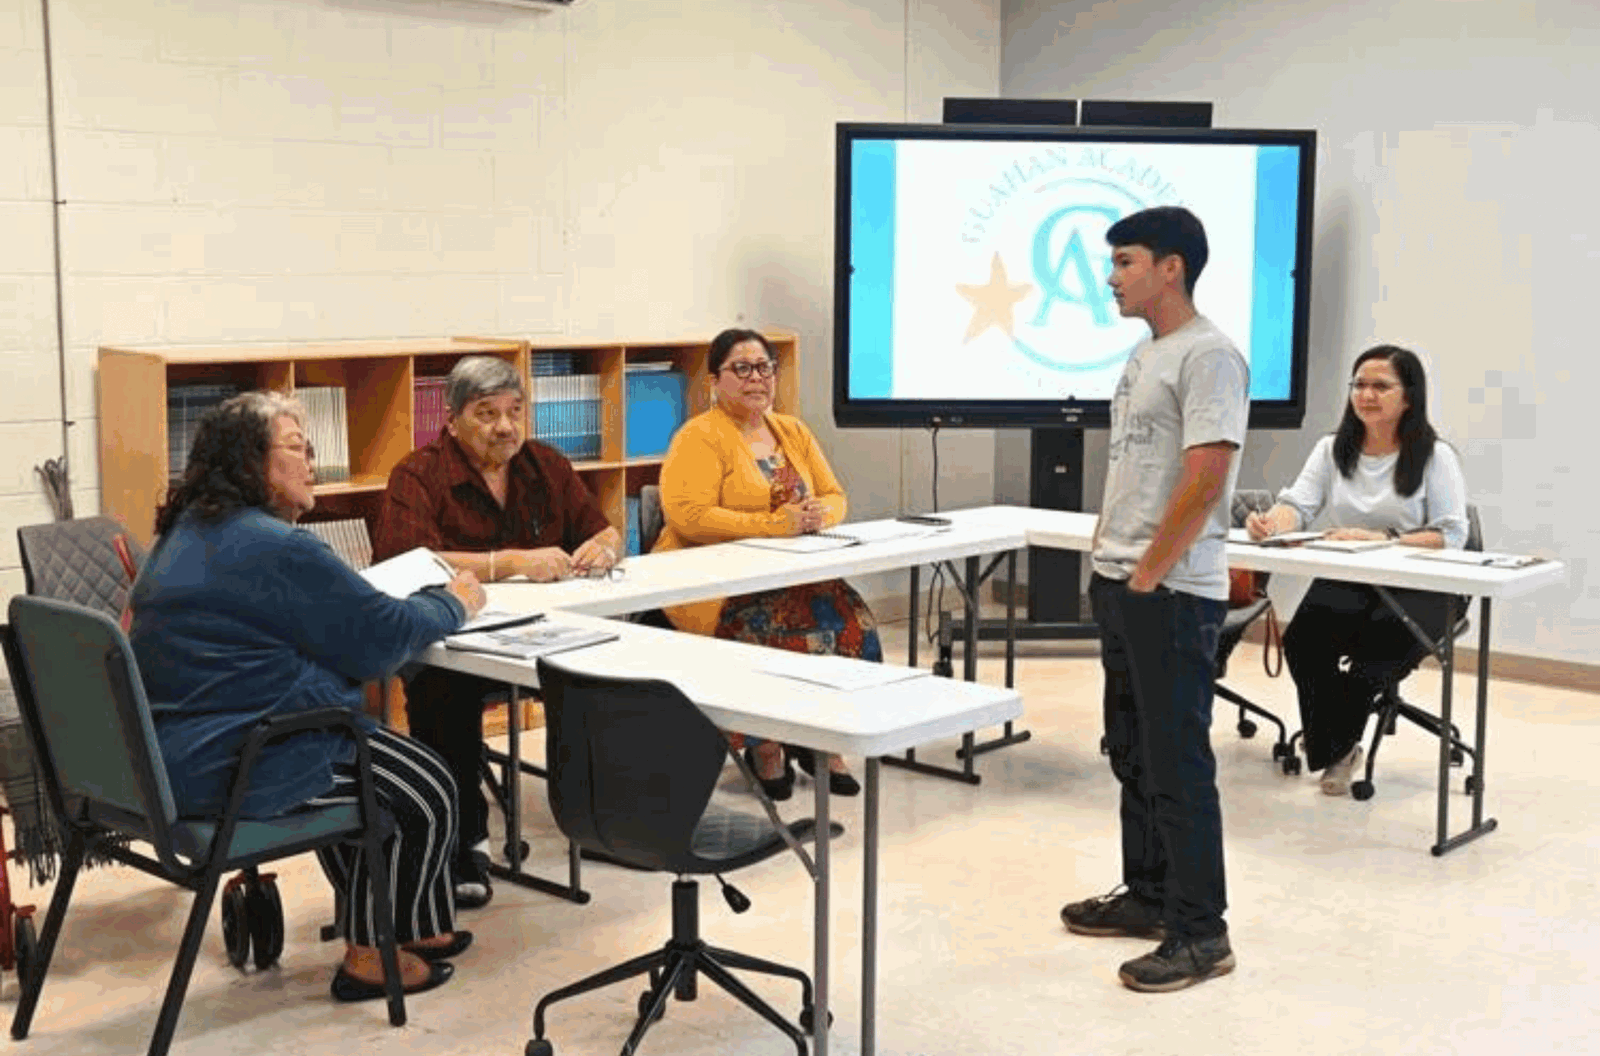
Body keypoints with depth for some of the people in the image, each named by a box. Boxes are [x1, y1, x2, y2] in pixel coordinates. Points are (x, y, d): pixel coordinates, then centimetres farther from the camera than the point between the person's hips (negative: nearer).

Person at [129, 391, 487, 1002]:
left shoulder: (185, 533, 13)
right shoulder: (276, 548, -19)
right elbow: (379, 639, -14)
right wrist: (452, 603, 4)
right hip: (234, 766, -11)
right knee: (428, 794, 1)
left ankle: (415, 928, 31)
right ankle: (370, 958, 15)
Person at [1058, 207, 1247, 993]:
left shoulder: (1208, 355, -15)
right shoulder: (1145, 355, 15)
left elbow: (1204, 481, -21)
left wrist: (1148, 575, -17)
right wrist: (1104, 558, 14)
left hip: (1172, 593, -10)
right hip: (1121, 584, 10)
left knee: (1178, 759, -4)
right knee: (1133, 751, 16)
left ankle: (1200, 932, 5)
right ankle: (1148, 896, 29)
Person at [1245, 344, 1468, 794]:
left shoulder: (1434, 456, 1)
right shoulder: (1333, 449, 12)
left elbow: (1450, 535, -8)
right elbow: (1297, 504, 0)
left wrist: (1381, 540, -24)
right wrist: (1273, 521, -26)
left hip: (1415, 589, -2)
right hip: (1343, 582, 3)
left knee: (1385, 636, -34)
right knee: (1303, 638, -29)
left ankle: (1333, 747, -8)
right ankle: (1336, 749, -6)